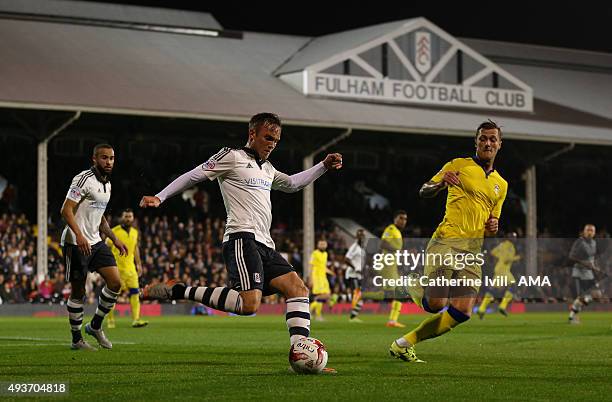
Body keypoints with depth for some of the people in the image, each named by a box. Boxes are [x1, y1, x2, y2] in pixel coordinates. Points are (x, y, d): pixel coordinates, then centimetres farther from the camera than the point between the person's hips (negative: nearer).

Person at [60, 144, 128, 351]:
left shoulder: (107, 184, 15)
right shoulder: (84, 179, -14)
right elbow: (66, 210, -20)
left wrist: (114, 239, 20)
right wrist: (79, 235, -31)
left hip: (95, 242, 8)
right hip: (76, 243, -8)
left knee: (115, 282, -3)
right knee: (78, 292, -1)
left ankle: (95, 326, 14)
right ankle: (77, 339, 11)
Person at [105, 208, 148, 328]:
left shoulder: (135, 232, 12)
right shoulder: (114, 231, -6)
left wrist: (138, 264, 20)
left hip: (130, 267, 5)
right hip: (116, 268, -5)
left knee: (135, 292, -7)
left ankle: (136, 319, -11)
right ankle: (110, 319, 14)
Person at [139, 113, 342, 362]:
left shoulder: (267, 168, 28)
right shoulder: (232, 157, 4)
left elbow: (292, 184, 46)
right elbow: (193, 176, 2)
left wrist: (323, 166, 37)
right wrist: (159, 197, -5)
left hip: (264, 245, 9)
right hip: (242, 238, -9)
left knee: (298, 288, -4)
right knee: (249, 304, -27)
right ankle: (178, 291, -17)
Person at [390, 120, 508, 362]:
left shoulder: (501, 185, 22)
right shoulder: (459, 165, 7)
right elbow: (424, 192, 4)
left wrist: (493, 227, 6)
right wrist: (441, 183, -18)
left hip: (474, 251, 5)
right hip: (446, 241, -5)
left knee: (461, 312, -10)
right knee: (436, 305, -18)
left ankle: (404, 344, 2)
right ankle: (417, 288, 18)